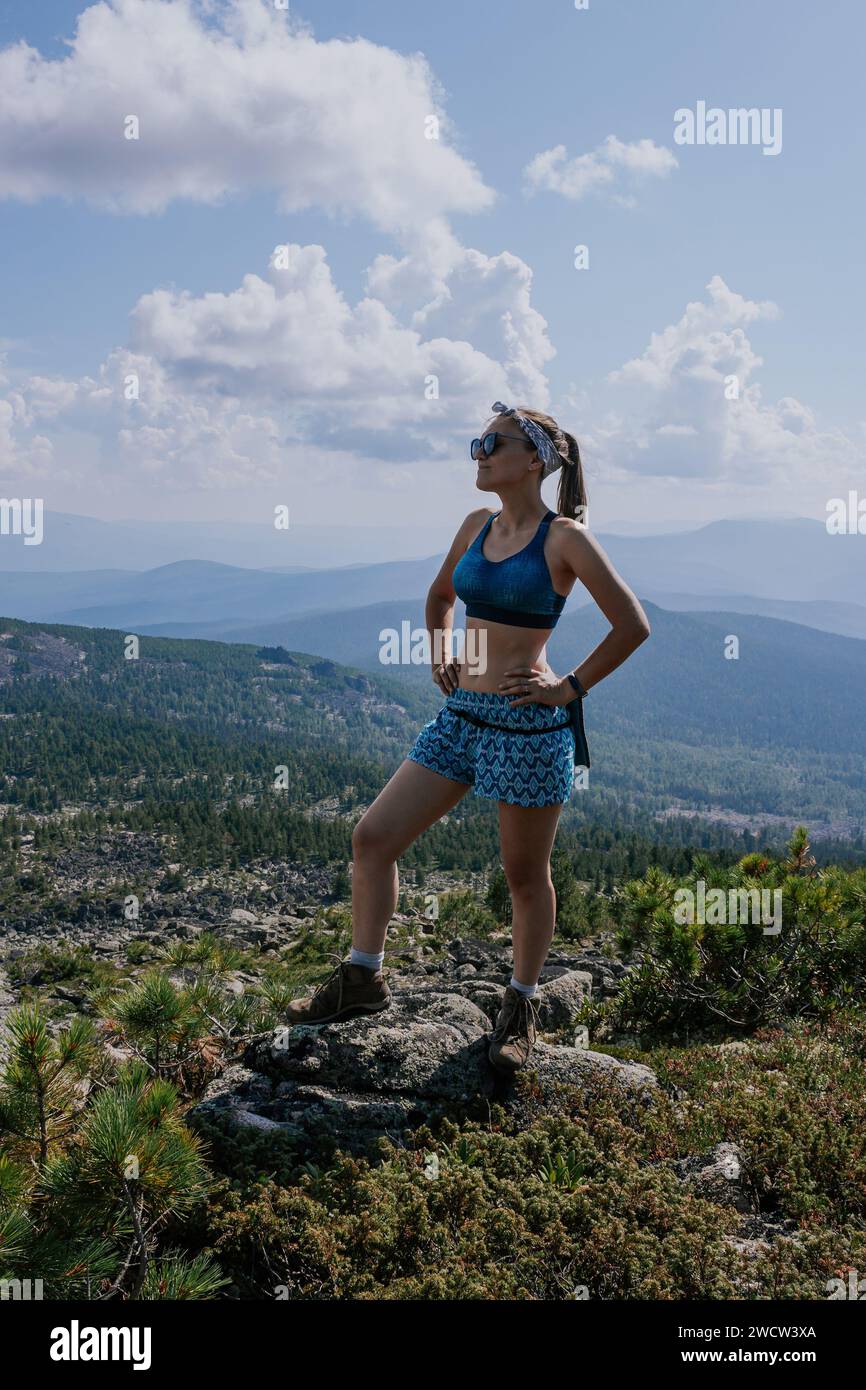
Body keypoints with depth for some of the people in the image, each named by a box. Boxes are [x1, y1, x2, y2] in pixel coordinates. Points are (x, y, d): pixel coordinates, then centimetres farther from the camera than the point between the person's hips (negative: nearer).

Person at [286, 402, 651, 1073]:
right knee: (373, 836, 2)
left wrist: (570, 688, -8)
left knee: (526, 876, 8)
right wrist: (439, 659, 14)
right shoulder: (478, 525, 9)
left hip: (529, 725, -6)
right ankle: (363, 979, 17)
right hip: (462, 717, 7)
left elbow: (633, 625, -9)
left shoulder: (565, 537, -8)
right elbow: (440, 596, 27)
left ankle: (521, 1008, 27)